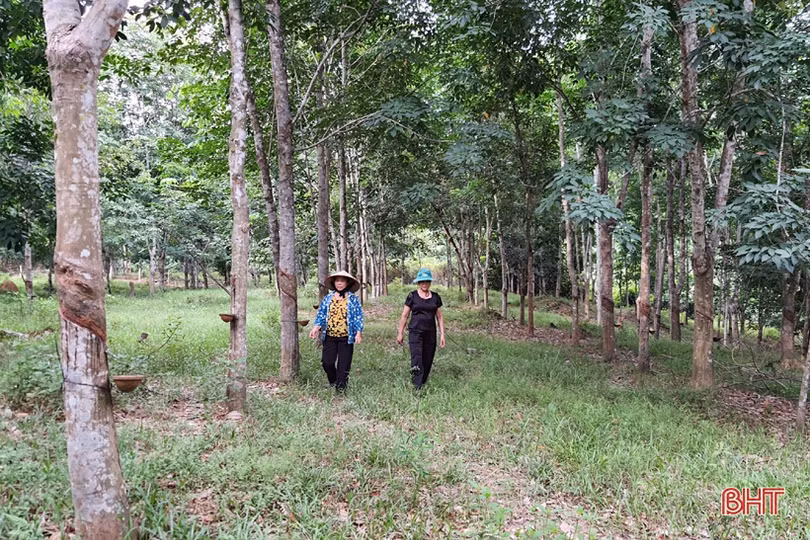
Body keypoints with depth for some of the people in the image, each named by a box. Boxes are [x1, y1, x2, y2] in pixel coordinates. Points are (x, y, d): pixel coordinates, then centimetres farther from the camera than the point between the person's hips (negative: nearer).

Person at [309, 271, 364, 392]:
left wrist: (359, 332, -10)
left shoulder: (353, 299, 0)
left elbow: (358, 316, -1)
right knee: (327, 362, 1)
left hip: (346, 337, -2)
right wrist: (316, 327, -8)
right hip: (329, 337, 3)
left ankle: (340, 389, 13)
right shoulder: (327, 298, 8)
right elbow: (321, 314, 8)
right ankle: (333, 382, 27)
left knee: (344, 365, 1)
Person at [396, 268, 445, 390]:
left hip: (430, 334, 3)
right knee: (417, 360, -13)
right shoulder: (412, 296, 0)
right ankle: (418, 389, -14)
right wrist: (400, 333, 5)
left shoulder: (435, 297, 8)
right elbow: (404, 316, 5)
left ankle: (423, 384, 21)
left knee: (427, 361, 5)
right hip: (415, 333, -3)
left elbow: (439, 317, 12)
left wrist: (442, 334, 7)